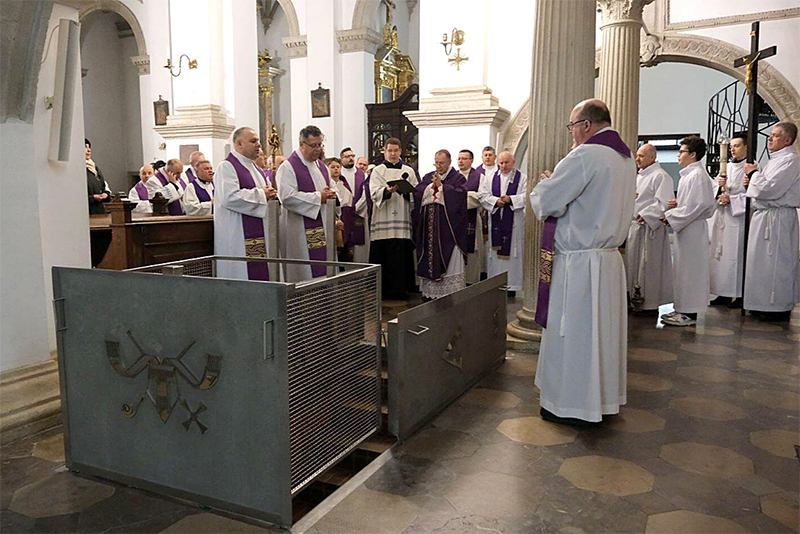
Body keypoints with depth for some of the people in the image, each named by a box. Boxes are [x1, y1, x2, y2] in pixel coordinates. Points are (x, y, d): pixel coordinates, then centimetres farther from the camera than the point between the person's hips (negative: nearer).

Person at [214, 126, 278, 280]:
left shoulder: (254, 167, 19)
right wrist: (261, 194, -13)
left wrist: (270, 194, 5)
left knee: (261, 273, 6)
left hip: (258, 232, 9)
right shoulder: (227, 167, -8)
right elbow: (230, 197, -22)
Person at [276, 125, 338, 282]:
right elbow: (287, 197, -20)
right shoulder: (288, 167, -8)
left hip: (323, 228, 7)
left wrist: (331, 195, 1)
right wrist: (318, 197, -17)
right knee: (305, 273, -5)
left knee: (323, 271, 6)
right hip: (301, 232, -7)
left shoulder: (321, 166, 17)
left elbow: (326, 190, 27)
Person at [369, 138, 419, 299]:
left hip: (402, 221, 2)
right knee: (383, 255, -4)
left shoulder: (408, 171, 15)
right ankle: (383, 290, 4)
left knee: (402, 255, -3)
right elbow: (375, 193, -6)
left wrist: (406, 191, -12)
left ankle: (400, 289, 5)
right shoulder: (378, 171, 9)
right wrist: (389, 191, -24)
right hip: (383, 221, -2)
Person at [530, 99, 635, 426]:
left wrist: (544, 184, 5)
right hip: (610, 257, 9)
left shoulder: (585, 156, -17)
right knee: (603, 329, 16)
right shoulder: (625, 158, 12)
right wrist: (557, 183, 16)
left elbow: (547, 203, -16)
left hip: (579, 262, -9)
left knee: (572, 332, 2)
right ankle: (604, 397, 27)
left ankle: (573, 406, 12)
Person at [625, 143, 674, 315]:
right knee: (634, 262, 12)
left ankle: (650, 304, 4)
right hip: (635, 225, 9)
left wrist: (644, 215, -21)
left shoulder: (660, 176, -9)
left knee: (649, 265, -4)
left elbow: (662, 203, -17)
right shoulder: (639, 176, 18)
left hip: (650, 227, -9)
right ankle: (637, 299, 22)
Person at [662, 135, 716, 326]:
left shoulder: (697, 175, -14)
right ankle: (683, 309, 21)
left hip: (692, 230, -10)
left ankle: (689, 313, 2)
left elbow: (700, 205, -21)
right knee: (683, 269, 13)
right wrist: (677, 205, 7)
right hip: (684, 229, 10)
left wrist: (672, 215, -18)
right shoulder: (688, 174, 16)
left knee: (690, 269, -4)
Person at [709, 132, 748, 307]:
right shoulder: (727, 167, 16)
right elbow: (717, 193, 17)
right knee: (721, 255, 8)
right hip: (722, 217, 7)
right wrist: (719, 186, -3)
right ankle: (725, 293, 15)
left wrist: (731, 200, -18)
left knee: (737, 255, -6)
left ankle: (739, 294, 1)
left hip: (739, 218, -7)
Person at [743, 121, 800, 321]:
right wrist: (751, 182, 4)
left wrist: (753, 173, -8)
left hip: (778, 217, -10)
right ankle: (765, 304, 23)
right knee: (763, 260, 13)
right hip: (765, 215, 10)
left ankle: (779, 308, 5)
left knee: (775, 261, -4)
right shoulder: (775, 160, 17)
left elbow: (771, 190, -22)